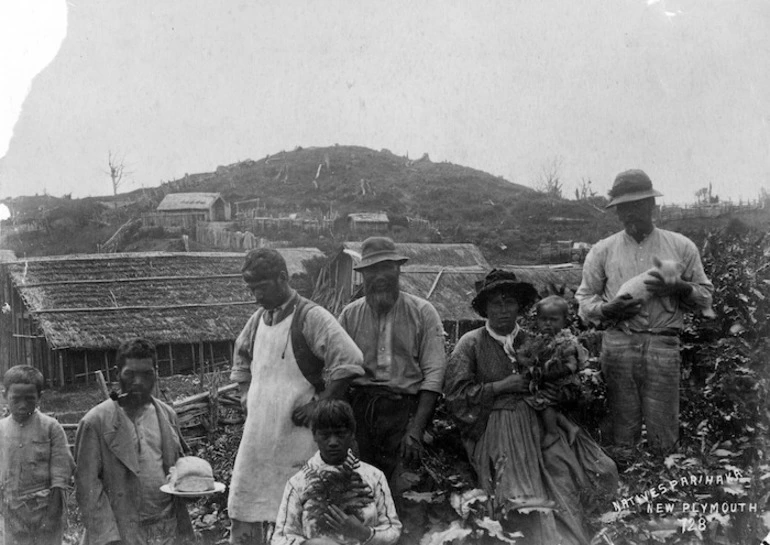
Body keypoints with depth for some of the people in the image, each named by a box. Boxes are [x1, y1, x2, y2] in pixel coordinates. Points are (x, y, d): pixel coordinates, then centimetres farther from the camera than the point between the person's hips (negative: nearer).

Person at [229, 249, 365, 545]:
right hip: (257, 431, 7)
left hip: (296, 435, -6)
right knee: (243, 512, 9)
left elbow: (348, 361, -19)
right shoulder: (257, 319, 10)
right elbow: (242, 358, 29)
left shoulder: (311, 317, -11)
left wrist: (319, 404, -16)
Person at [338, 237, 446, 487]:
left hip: (404, 408, -1)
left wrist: (416, 430, -10)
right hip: (358, 408, 2)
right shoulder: (350, 314, 10)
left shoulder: (422, 312, 4)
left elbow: (434, 373, -1)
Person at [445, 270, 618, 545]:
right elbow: (456, 396, -1)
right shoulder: (471, 343, 7)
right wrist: (501, 386, -5)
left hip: (541, 422, 3)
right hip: (496, 426, -3)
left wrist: (557, 393, -2)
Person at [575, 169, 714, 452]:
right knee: (623, 431, 3)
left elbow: (706, 296, 13)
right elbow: (584, 300, 12)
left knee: (663, 433, -1)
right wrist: (608, 309, -9)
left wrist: (679, 288, -8)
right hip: (617, 342, 0)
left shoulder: (681, 246, 11)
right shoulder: (602, 251, 11)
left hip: (664, 346, 0)